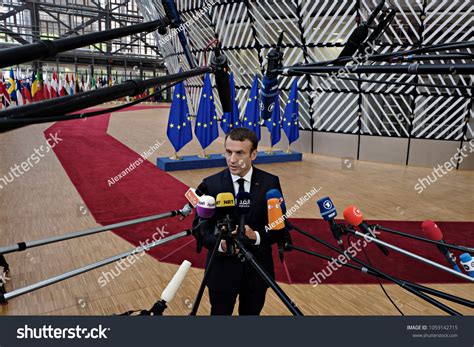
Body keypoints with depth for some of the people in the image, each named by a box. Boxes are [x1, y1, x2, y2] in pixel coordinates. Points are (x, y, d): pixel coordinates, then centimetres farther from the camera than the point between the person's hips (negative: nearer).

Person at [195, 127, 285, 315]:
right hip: (222, 270, -1)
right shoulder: (210, 184, -9)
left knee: (251, 314, 22)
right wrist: (219, 243, -24)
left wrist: (256, 236, -23)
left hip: (257, 270, 1)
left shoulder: (270, 183, -7)